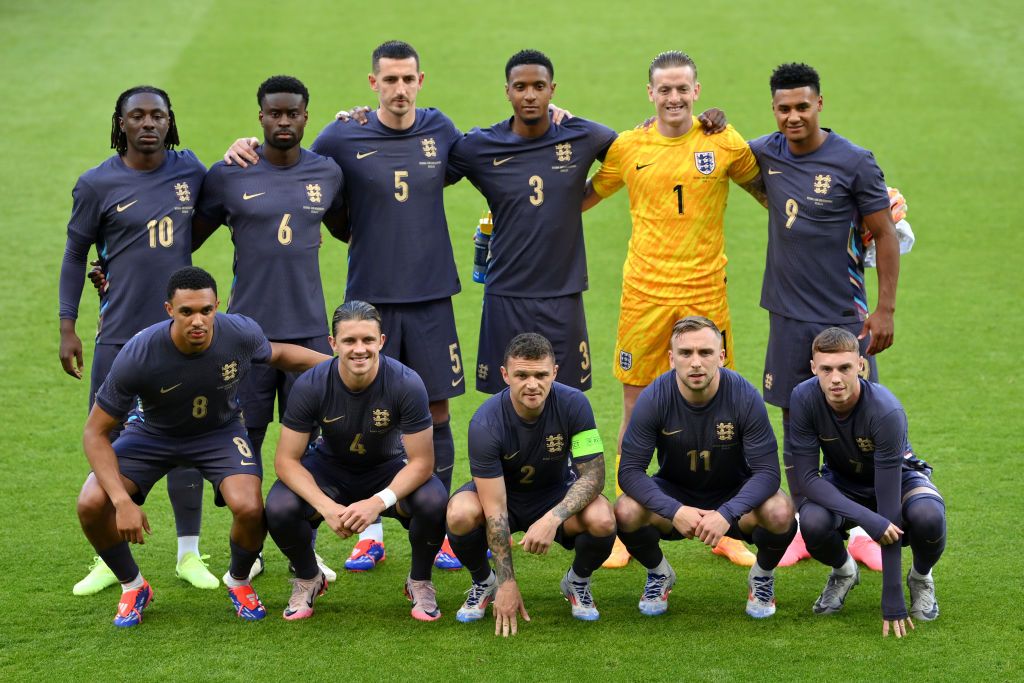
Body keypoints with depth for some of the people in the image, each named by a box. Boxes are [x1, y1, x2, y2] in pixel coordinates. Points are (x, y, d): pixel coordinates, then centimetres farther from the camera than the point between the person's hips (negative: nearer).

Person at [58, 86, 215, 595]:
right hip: (120, 331, -2)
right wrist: (67, 327, 0)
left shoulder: (189, 170, 4)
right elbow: (75, 254, 3)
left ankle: (190, 554, 18)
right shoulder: (97, 183, -4)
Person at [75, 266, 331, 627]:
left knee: (250, 508, -27)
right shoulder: (137, 356, -33)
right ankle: (133, 587, 7)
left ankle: (238, 582, 8)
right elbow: (96, 432, -23)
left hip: (220, 431, 1)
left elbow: (276, 354, 2)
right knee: (91, 504, -22)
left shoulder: (241, 333, -26)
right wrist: (123, 502, -32)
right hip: (151, 433, -1)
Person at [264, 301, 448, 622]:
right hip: (330, 468, 1)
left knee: (434, 502, -32)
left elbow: (421, 462, -22)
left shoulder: (407, 384, -27)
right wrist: (326, 507, -35)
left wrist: (379, 502, -38)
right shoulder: (310, 386, -24)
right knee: (279, 508, -29)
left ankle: (419, 582, -1)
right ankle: (308, 580, 4)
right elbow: (286, 459, -20)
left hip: (388, 468, -1)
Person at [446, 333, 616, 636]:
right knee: (460, 514, -34)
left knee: (602, 520, -31)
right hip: (504, 494, -1)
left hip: (557, 492, 1)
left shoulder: (573, 404, -24)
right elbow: (495, 508, -27)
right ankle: (483, 582, 0)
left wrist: (552, 519, -40)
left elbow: (592, 475, -22)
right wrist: (507, 583, -30)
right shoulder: (485, 423, -28)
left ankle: (577, 582, 4)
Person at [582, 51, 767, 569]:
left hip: (705, 292, 0)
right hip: (644, 292, 0)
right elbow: (584, 197, 16)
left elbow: (768, 191, 13)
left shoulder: (724, 145, 0)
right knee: (636, 407, 4)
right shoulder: (627, 147, 2)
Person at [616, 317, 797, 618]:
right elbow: (630, 470, -20)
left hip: (734, 495, -1)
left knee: (780, 512, -33)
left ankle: (763, 576, 3)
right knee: (626, 512, -31)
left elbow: (767, 471, -22)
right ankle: (658, 573, 5)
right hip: (674, 496, 1)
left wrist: (727, 513, -40)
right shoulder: (654, 398, -20)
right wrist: (674, 511, -37)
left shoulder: (745, 396, -22)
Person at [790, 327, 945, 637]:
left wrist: (892, 599, -34)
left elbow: (888, 504, -34)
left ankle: (920, 577, 0)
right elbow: (806, 475, -24)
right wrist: (867, 519, -39)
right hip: (841, 484, 2)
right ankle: (843, 572, 5)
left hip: (900, 476, -2)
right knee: (812, 522, -32)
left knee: (927, 515, -36)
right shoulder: (804, 399, -27)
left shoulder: (886, 410, -34)